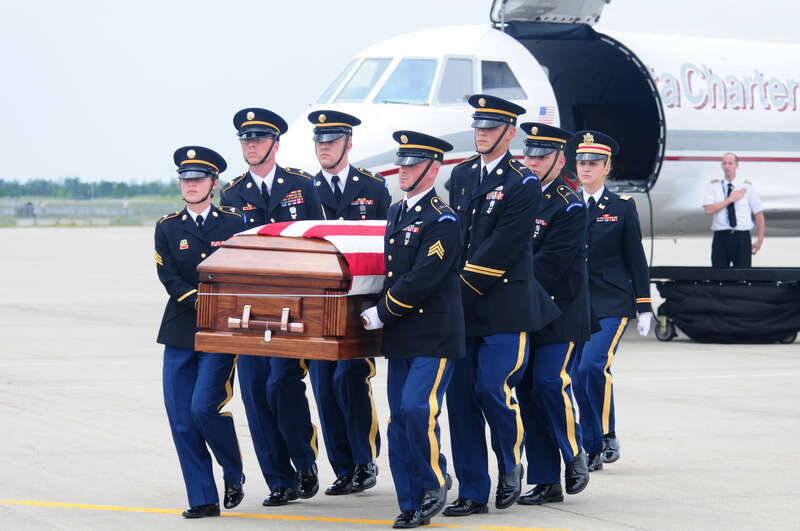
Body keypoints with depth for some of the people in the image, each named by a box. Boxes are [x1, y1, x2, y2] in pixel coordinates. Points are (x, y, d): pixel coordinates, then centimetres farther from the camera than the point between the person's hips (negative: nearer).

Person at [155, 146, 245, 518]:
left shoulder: (235, 224, 4)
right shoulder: (168, 228, 10)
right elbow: (169, 277, -1)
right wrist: (200, 303, -15)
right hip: (180, 333, 3)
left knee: (205, 406, -17)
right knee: (181, 420, -2)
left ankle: (234, 474, 8)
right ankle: (203, 499, 6)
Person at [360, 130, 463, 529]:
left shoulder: (442, 220, -11)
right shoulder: (396, 212, 15)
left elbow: (422, 279, -17)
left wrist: (381, 313, -12)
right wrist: (383, 314, 14)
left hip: (435, 336, -8)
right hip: (400, 337, 8)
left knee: (417, 408, -18)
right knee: (399, 419, 5)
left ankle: (435, 482, 3)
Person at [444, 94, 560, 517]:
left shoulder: (523, 184, -6)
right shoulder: (461, 175, 13)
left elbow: (502, 246, -13)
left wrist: (462, 282, -14)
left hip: (504, 305, -6)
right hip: (462, 306, 6)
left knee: (492, 388, -11)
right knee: (460, 395, 2)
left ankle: (511, 467, 16)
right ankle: (472, 492, 9)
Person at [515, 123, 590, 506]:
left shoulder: (569, 207, -10)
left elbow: (549, 264, -17)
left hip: (559, 312, -6)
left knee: (551, 384, -16)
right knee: (527, 390, 4)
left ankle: (575, 456, 8)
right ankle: (546, 482, 9)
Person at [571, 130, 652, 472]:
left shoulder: (622, 207, 1)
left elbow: (636, 260, 2)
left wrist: (643, 308, -1)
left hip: (612, 303, -4)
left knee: (593, 365, -22)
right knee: (579, 379, 2)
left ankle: (608, 435, -8)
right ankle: (591, 451, 11)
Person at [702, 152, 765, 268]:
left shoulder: (748, 186, 6)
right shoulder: (713, 186, 6)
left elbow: (759, 213, 7)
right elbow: (708, 210, -7)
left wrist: (760, 239, 2)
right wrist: (730, 199, -10)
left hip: (742, 237, 0)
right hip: (721, 237, 0)